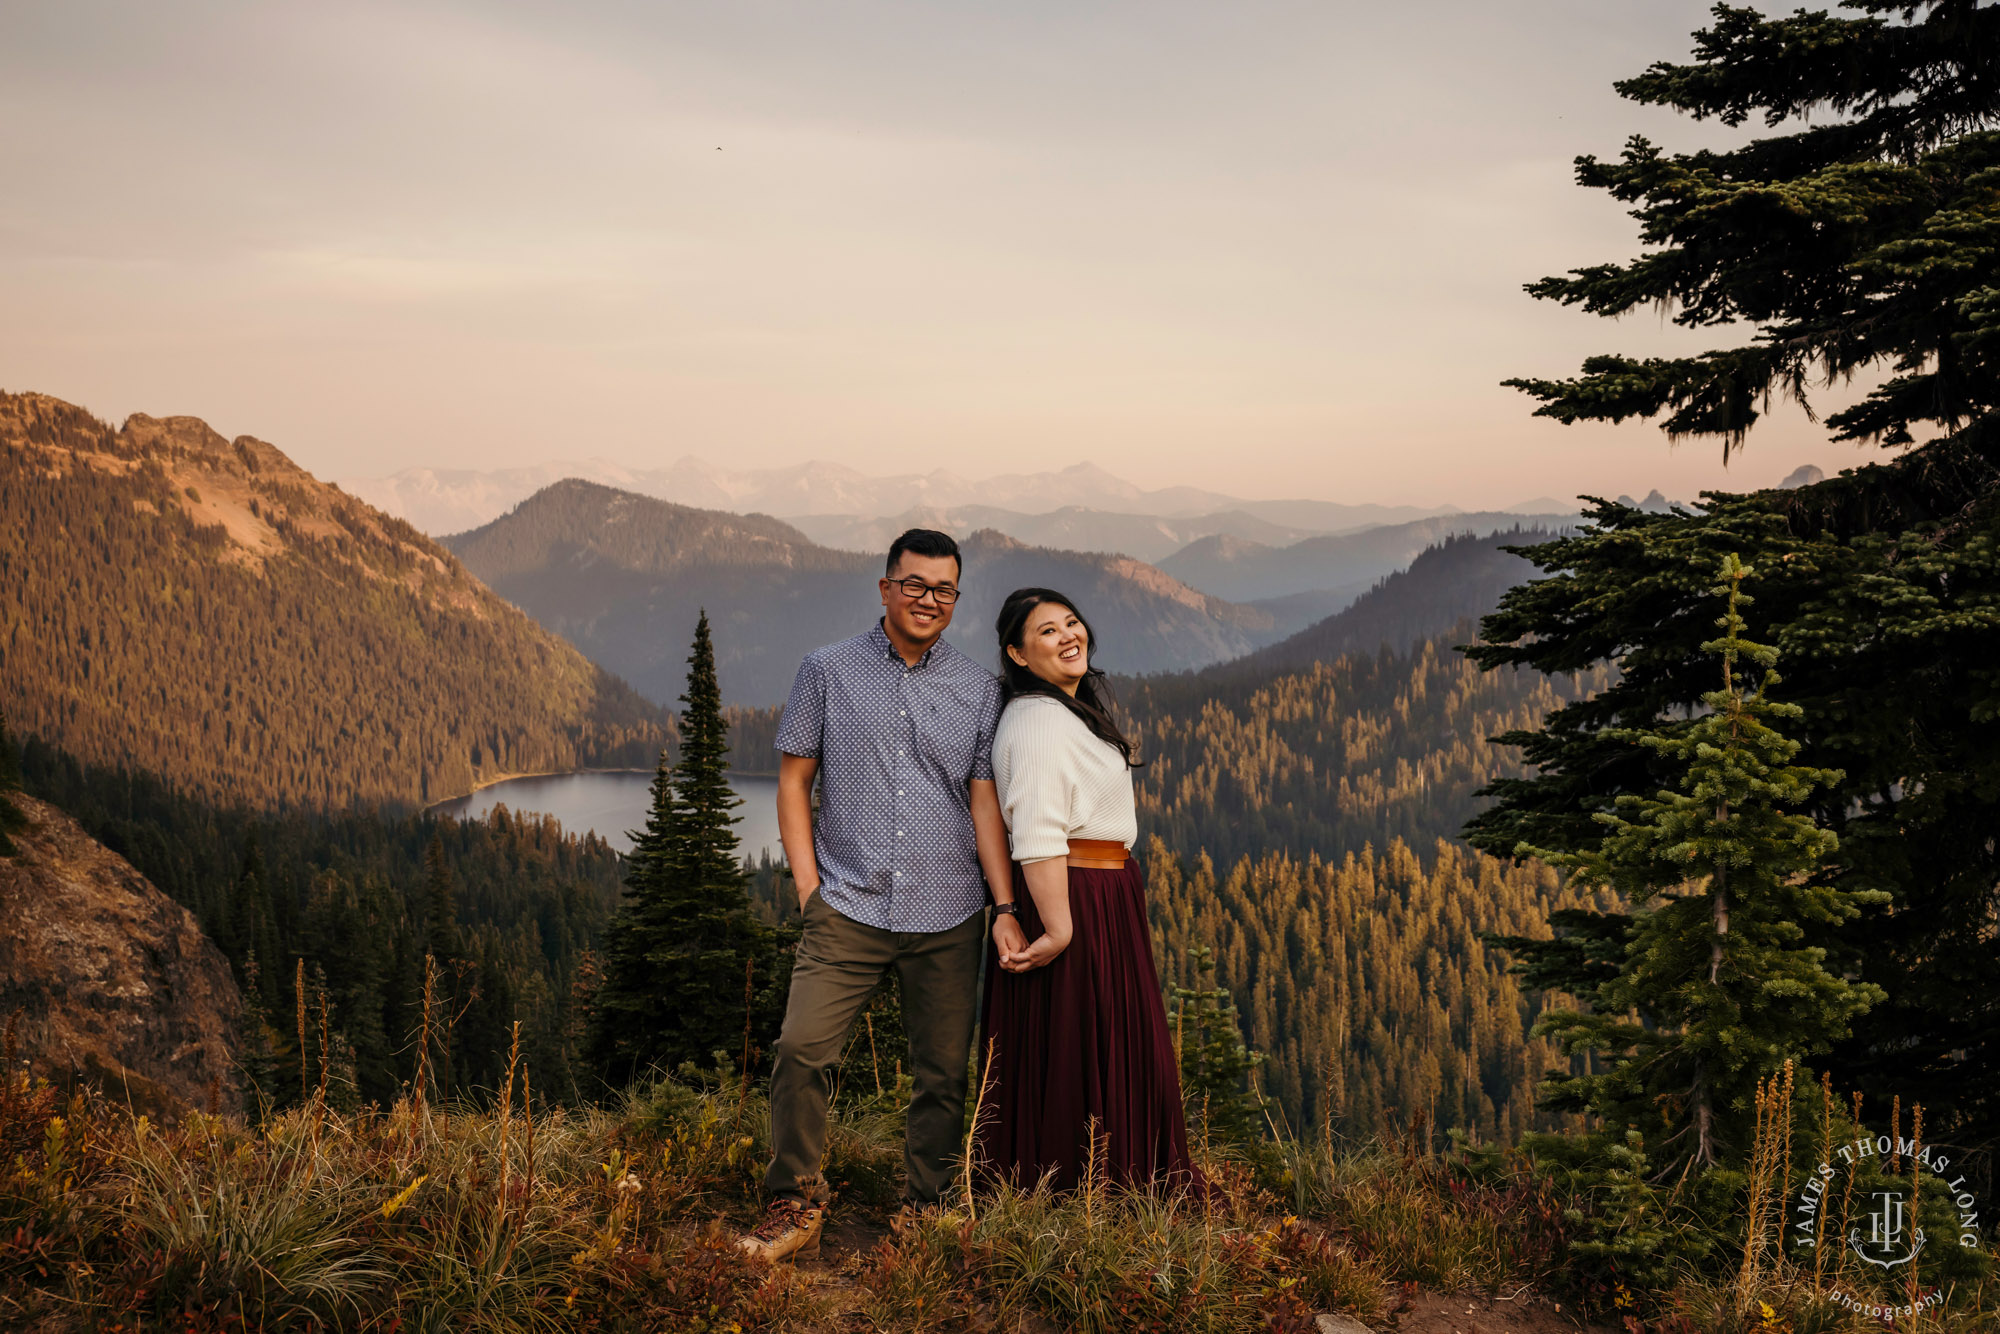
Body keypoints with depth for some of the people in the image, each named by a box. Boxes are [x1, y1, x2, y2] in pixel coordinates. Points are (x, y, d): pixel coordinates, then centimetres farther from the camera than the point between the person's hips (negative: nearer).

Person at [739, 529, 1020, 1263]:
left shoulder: (978, 688, 7)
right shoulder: (827, 671, 4)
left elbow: (986, 802, 6)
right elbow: (794, 779, 7)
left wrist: (1006, 907, -2)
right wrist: (809, 885, -1)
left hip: (947, 916, 1)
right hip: (849, 906, -1)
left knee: (944, 1074, 5)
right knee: (800, 1050, -13)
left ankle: (928, 1216, 20)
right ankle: (794, 1204, 4)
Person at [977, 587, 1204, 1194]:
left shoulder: (1073, 708, 16)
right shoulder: (1040, 719, -19)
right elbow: (1037, 838, -26)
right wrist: (1058, 928, -29)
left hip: (1103, 898, 11)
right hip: (1072, 901, -11)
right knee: (1071, 1050, -2)